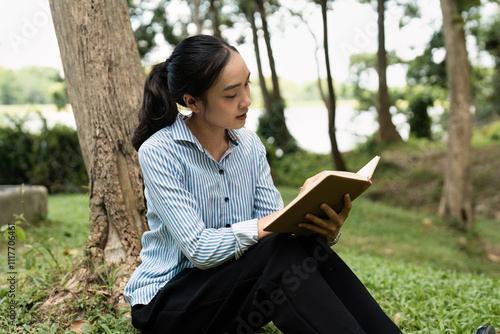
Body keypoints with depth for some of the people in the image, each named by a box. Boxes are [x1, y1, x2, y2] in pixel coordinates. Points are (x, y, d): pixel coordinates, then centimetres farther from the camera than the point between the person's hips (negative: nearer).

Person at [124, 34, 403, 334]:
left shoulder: (250, 145, 3)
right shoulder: (158, 152, -16)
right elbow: (199, 249, -23)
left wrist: (326, 229, -26)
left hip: (231, 285, 5)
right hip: (165, 303, -5)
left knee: (306, 245, -25)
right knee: (281, 252, -31)